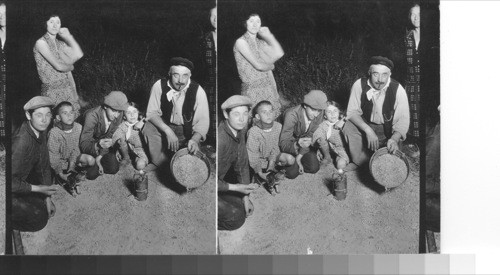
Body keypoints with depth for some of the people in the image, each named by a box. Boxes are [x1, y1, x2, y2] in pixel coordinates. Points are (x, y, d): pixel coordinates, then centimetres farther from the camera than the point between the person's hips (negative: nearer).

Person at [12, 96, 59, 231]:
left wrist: (47, 198, 3)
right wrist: (38, 189, -27)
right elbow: (11, 182, -32)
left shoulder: (41, 132, -5)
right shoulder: (21, 142, -33)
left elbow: (43, 166, 3)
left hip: (21, 180, 9)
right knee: (38, 219, -11)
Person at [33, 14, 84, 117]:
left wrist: (68, 37, 1)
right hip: (52, 89, -6)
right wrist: (71, 67, 6)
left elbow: (78, 55, -2)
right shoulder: (41, 43, -7)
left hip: (68, 88, 6)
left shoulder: (60, 43, 14)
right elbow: (58, 66, -14)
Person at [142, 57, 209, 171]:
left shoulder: (198, 91, -19)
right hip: (164, 126, 1)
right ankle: (159, 161, -9)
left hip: (188, 132, -1)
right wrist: (168, 131, -29)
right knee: (148, 128, -28)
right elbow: (152, 113, -13)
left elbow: (202, 121, -18)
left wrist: (194, 139, -38)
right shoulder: (159, 86, -16)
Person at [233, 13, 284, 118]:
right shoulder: (241, 42, -7)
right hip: (252, 89, -6)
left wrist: (269, 36, 1)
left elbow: (279, 54, -3)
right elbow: (258, 65, -13)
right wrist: (271, 66, 6)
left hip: (269, 88, 6)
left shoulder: (261, 42, 14)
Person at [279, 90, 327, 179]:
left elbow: (311, 136, -12)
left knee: (314, 167, -15)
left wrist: (300, 155, -22)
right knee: (292, 173, -21)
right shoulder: (291, 115, -32)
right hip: (290, 143, -4)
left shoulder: (319, 114, -19)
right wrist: (297, 144, -56)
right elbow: (284, 144, -34)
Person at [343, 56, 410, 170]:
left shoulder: (398, 90, -21)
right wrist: (368, 130, -30)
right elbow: (352, 112, -13)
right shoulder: (359, 85, -17)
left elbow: (402, 121, -20)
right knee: (348, 127, -28)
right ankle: (360, 160, -9)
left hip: (388, 130, -1)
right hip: (365, 125, 2)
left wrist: (394, 139, -39)